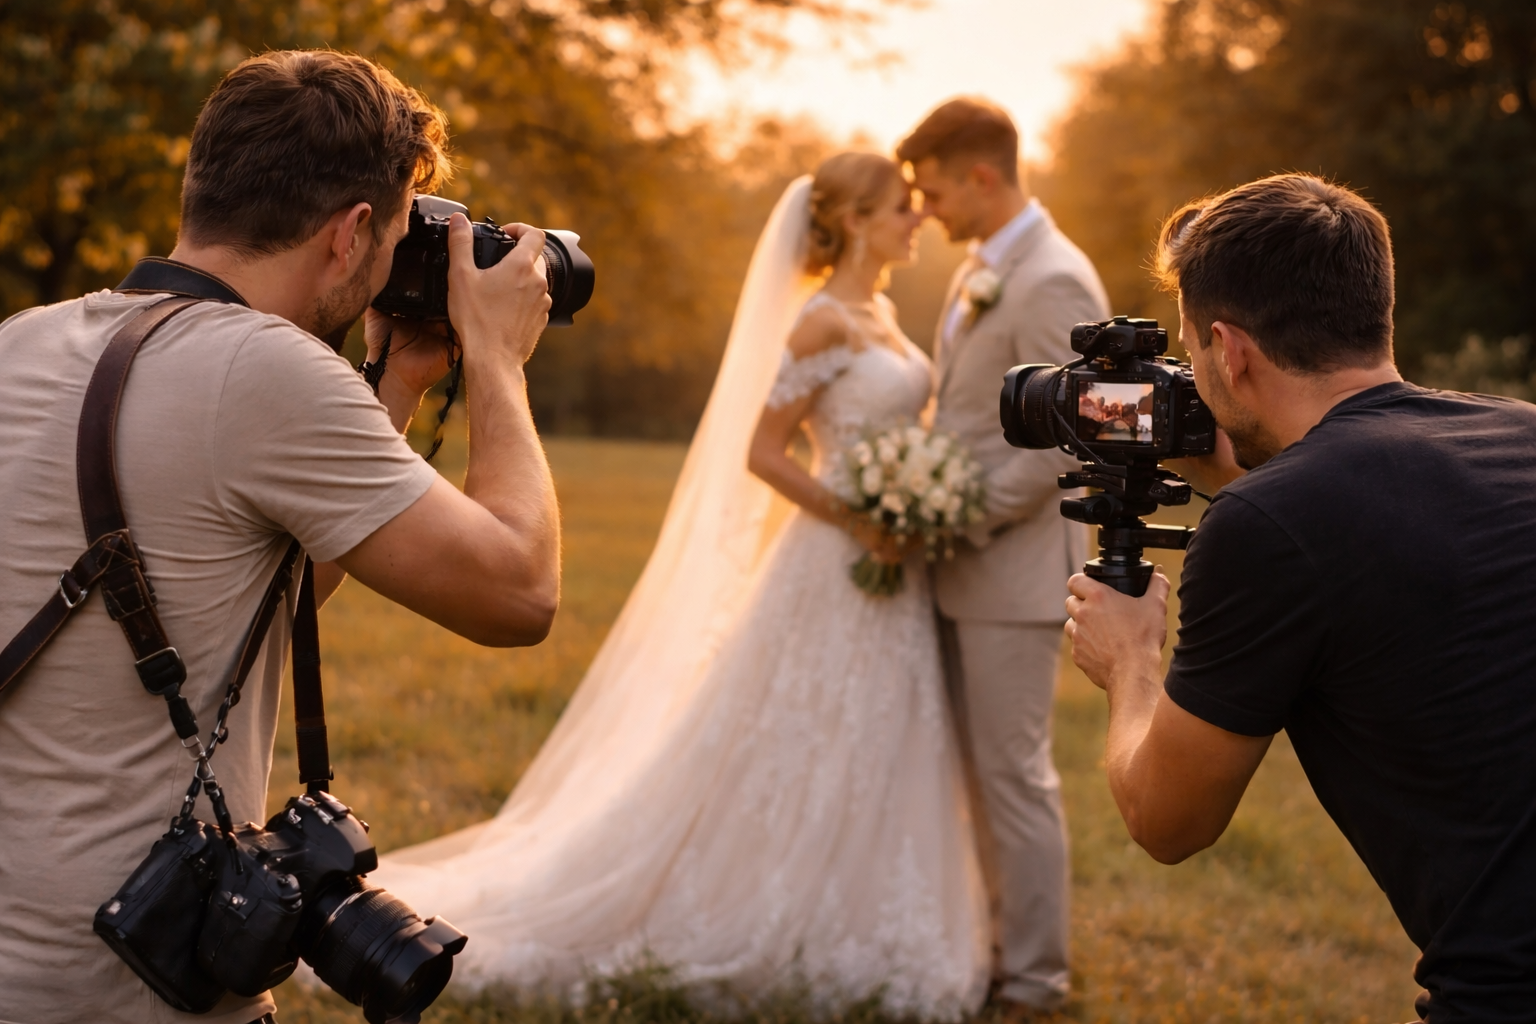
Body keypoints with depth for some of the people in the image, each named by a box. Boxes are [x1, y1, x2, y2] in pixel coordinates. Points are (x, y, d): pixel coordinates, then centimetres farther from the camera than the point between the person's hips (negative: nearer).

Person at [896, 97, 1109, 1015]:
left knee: (1015, 774, -1)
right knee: (983, 770, 14)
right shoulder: (979, 273, 13)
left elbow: (1060, 442, -21)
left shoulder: (1055, 284, -16)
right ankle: (1006, 946, 25)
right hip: (963, 565, 9)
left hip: (1016, 568, -9)